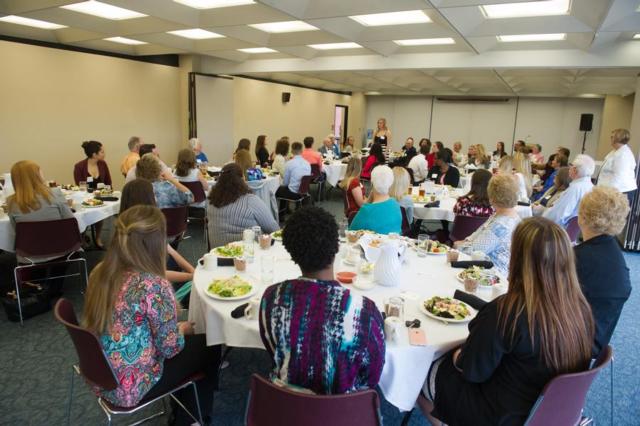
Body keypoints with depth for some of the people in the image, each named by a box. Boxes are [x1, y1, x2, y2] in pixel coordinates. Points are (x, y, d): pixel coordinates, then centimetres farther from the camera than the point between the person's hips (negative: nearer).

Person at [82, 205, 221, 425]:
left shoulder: (100, 272, -7)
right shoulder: (154, 286, -29)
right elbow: (170, 348, -18)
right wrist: (182, 329, 3)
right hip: (130, 389, -7)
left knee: (187, 342, 24)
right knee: (207, 346, 13)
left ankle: (180, 408, 43)